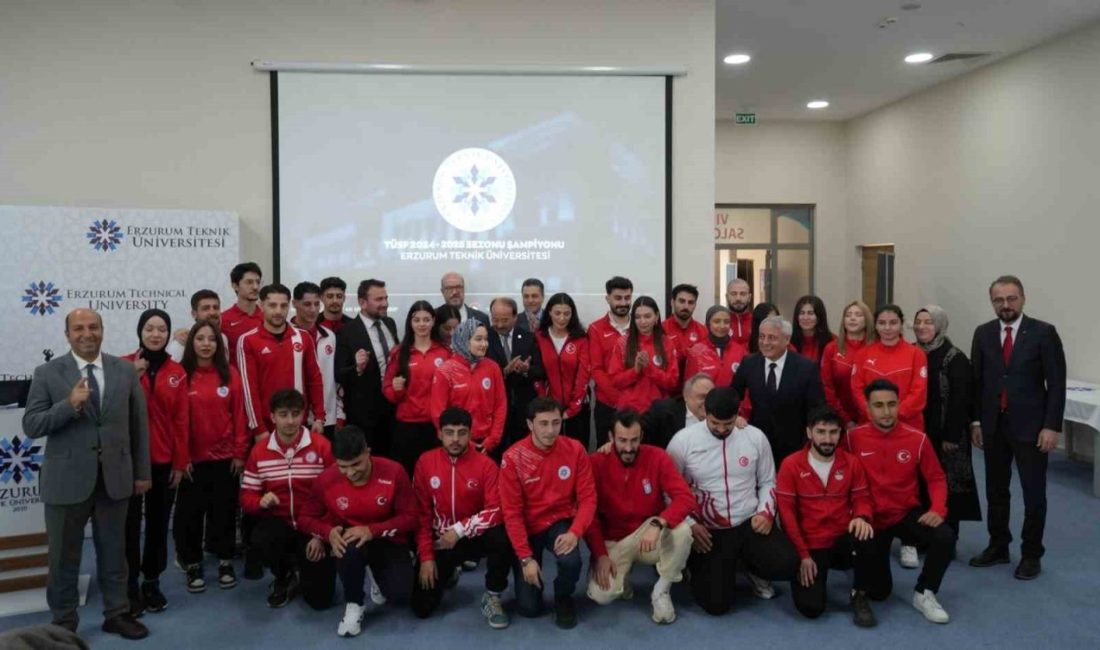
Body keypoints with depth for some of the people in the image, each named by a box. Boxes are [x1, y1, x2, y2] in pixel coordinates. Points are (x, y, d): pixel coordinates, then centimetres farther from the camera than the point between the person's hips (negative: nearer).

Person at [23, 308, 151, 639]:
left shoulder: (126, 371, 2)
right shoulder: (47, 373, -3)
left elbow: (139, 424, 6)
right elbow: (30, 426, -8)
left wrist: (143, 472, 6)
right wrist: (69, 405, -24)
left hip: (115, 478, 2)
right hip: (67, 481, -1)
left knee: (114, 552, 15)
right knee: (64, 557, 11)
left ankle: (116, 614, 30)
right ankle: (64, 623, 28)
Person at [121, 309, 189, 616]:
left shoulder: (176, 372, 2)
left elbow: (182, 419, 3)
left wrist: (180, 462, 2)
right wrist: (134, 376, -21)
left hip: (164, 460, 2)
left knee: (158, 523, 11)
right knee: (130, 524, 4)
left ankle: (152, 582, 25)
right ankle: (130, 586, 18)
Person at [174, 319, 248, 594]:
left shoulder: (230, 374, -1)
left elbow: (239, 416, 1)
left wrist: (240, 452, -1)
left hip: (224, 456, 1)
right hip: (192, 458, -1)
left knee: (224, 510, 10)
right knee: (190, 512, 7)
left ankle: (225, 561, 23)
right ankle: (193, 564, 22)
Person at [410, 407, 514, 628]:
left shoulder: (485, 464, -12)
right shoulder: (425, 462, -7)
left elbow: (496, 511, -16)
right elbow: (421, 513, -3)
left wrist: (460, 529, -25)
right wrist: (426, 556, -8)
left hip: (475, 537, -1)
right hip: (439, 541, 2)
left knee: (504, 538, -35)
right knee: (422, 608, -7)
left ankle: (492, 598, -9)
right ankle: (448, 571, 27)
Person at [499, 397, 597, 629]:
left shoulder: (575, 450, -12)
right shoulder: (513, 458, -18)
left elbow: (588, 498, -9)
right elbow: (512, 512, -14)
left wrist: (575, 532, -27)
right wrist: (526, 557, -17)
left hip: (560, 522, 1)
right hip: (528, 527, -1)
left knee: (571, 560, -33)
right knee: (528, 607, -4)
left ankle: (564, 597, 4)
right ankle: (530, 570, 32)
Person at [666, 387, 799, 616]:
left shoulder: (755, 437, 0)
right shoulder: (683, 440, -8)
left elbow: (768, 481, 12)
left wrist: (766, 513, -6)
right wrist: (689, 525, -11)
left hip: (750, 523, 2)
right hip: (709, 531, -2)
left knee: (787, 564, -25)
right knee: (716, 604, -12)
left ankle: (752, 567, 12)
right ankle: (700, 567, 23)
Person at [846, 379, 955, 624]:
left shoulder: (917, 439, -10)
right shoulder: (853, 438, -14)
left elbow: (936, 478, 0)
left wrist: (938, 509, -17)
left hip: (907, 514, 1)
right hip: (871, 519, -1)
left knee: (945, 538, -29)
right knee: (878, 592, 2)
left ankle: (924, 593, -2)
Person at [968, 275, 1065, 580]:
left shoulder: (1044, 333, -6)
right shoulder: (983, 333, 4)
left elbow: (1056, 383, -8)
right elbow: (976, 380, 7)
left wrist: (1051, 426, -12)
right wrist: (976, 421, 4)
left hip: (1030, 427, -3)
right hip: (993, 426, 4)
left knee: (1034, 494, 5)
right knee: (995, 491, 13)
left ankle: (1031, 555, 19)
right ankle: (998, 547, 27)